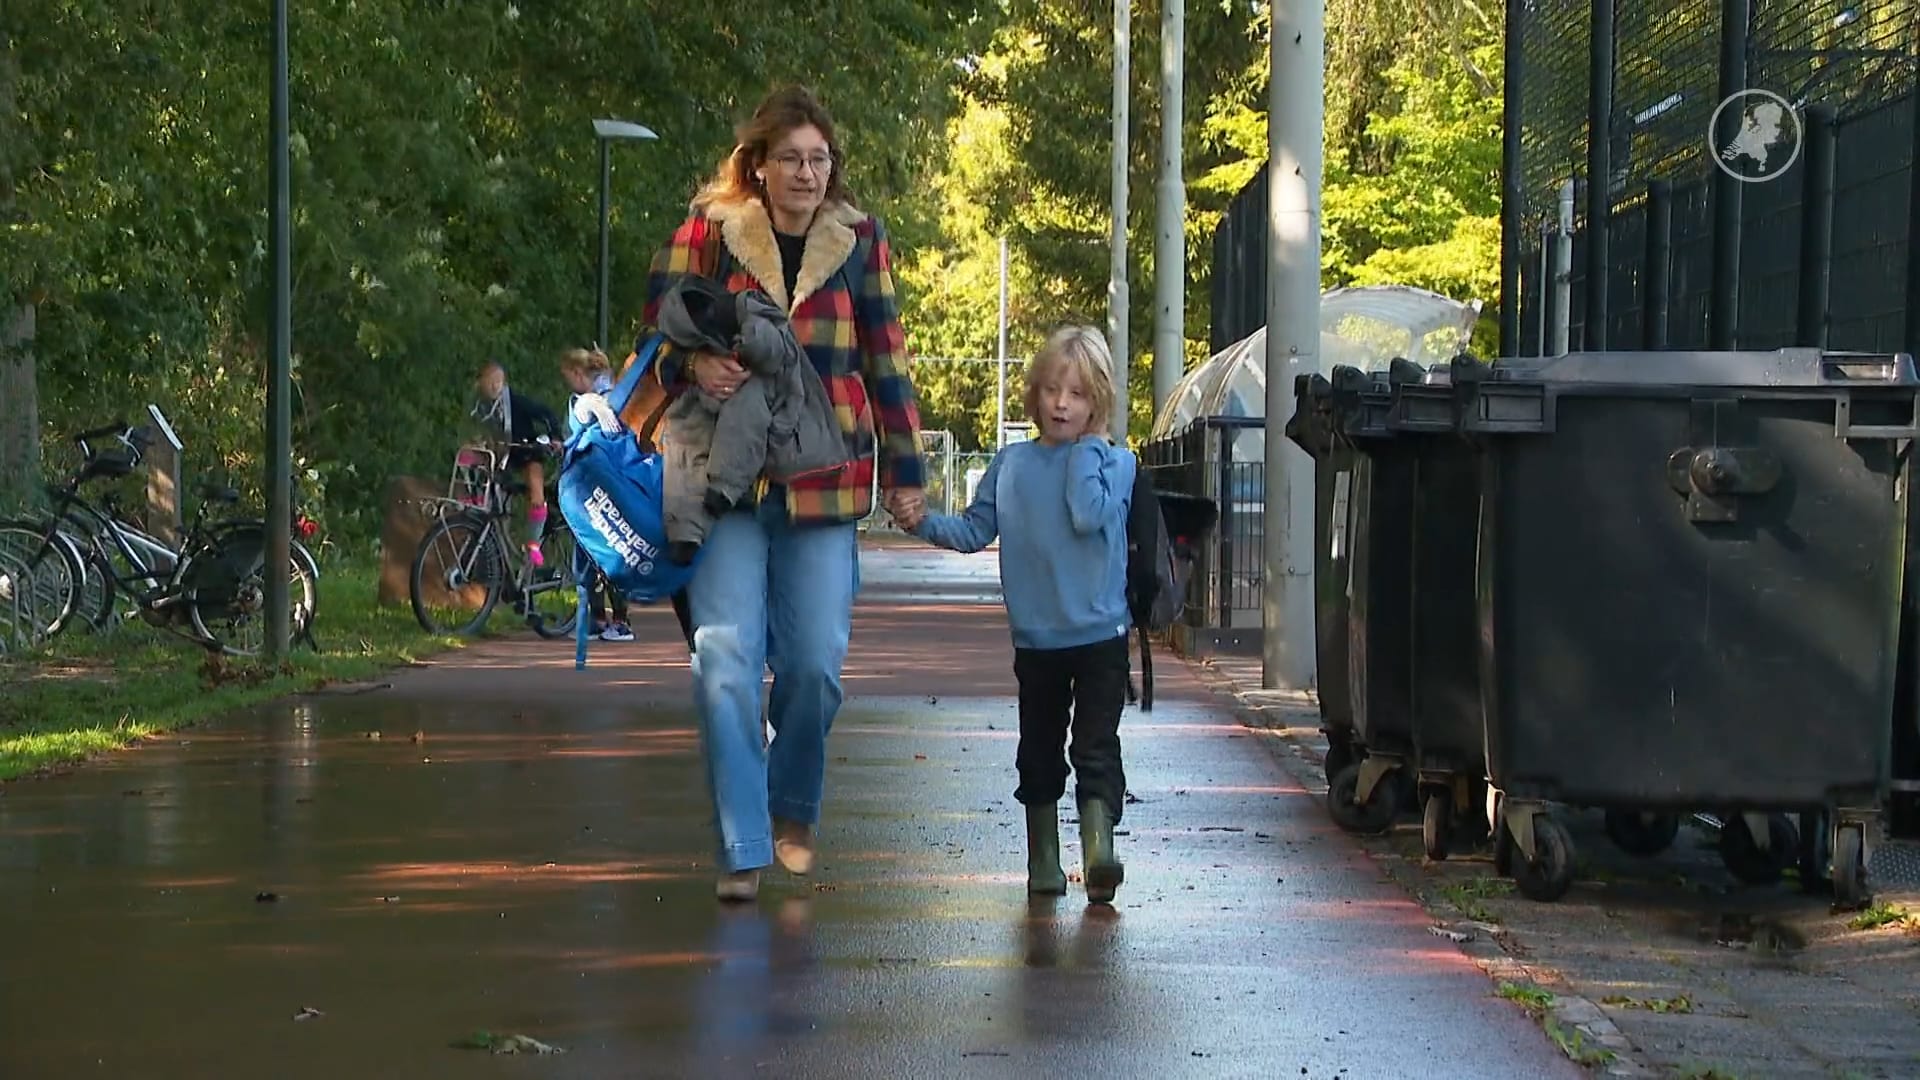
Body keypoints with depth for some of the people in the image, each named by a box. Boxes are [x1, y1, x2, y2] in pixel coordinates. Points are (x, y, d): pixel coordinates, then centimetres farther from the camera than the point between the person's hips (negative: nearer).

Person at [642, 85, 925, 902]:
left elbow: (886, 358, 12)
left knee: (815, 662, 1)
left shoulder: (859, 241, 9)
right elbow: (660, 320, 6)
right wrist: (694, 365, -16)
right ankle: (743, 848, -3)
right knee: (725, 661, -9)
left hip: (825, 483, 1)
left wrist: (903, 467, 11)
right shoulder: (709, 231, 4)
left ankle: (793, 812, 26)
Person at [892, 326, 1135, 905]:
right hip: (1035, 639, 3)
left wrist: (1085, 448, -12)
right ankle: (1043, 860, 23)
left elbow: (1089, 515, -20)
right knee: (1039, 753, 12)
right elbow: (975, 529, 8)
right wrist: (924, 523, -7)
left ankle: (1098, 845, -17)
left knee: (1097, 748, -10)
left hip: (1099, 634, -3)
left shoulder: (1114, 462, -2)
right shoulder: (1012, 464, 7)